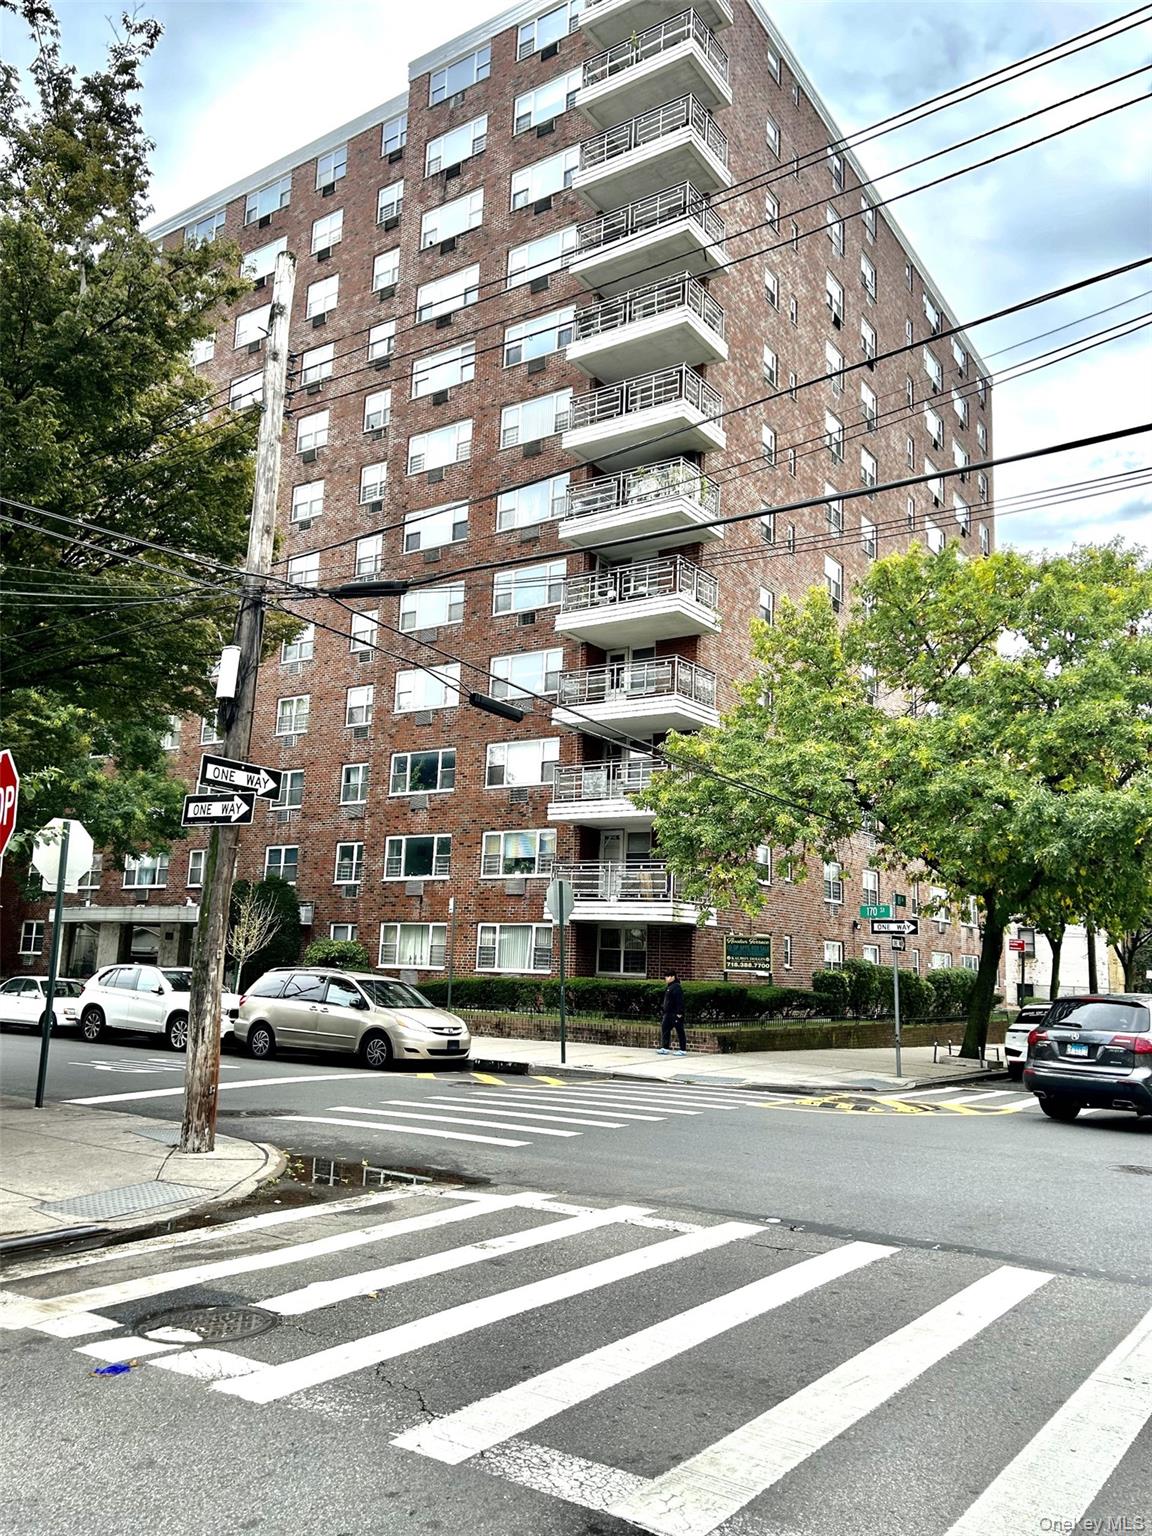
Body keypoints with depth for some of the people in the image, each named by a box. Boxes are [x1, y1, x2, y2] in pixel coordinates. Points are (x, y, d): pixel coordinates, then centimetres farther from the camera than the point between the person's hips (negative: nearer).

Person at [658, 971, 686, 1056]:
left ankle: (683, 1050, 1)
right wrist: (663, 1010, 22)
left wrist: (679, 1013, -23)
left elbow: (679, 1001, -20)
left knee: (679, 1031, -3)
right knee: (665, 1029, 9)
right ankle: (665, 1048, 13)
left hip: (675, 1014, -10)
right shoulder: (669, 987, 16)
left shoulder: (676, 987, -15)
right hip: (668, 1013, 10)